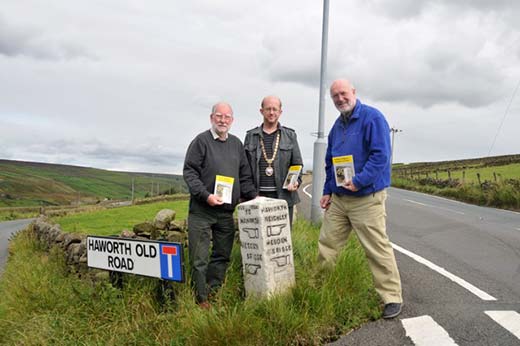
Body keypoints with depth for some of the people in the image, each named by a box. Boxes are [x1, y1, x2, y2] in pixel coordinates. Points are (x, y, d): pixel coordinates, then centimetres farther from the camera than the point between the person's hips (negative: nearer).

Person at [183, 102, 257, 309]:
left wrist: (253, 197, 6)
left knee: (222, 256, 10)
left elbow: (245, 177, 19)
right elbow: (189, 172, -7)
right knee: (199, 258, -2)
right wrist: (206, 195, -18)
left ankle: (214, 294, 23)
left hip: (227, 212, 5)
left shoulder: (236, 144, 15)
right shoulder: (201, 141, -1)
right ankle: (200, 299, 9)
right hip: (201, 209, -5)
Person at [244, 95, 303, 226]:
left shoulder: (290, 135, 11)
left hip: (283, 195, 0)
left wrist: (296, 181, -8)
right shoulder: (250, 136, 11)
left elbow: (297, 164, 11)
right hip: (257, 196, 0)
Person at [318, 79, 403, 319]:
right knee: (326, 245, 10)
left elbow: (381, 155, -18)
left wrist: (359, 181, -24)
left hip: (367, 198, -7)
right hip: (338, 199, 7)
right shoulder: (337, 125, 15)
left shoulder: (372, 118, -9)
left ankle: (392, 297, 12)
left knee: (378, 249, -2)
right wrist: (327, 191, 16)